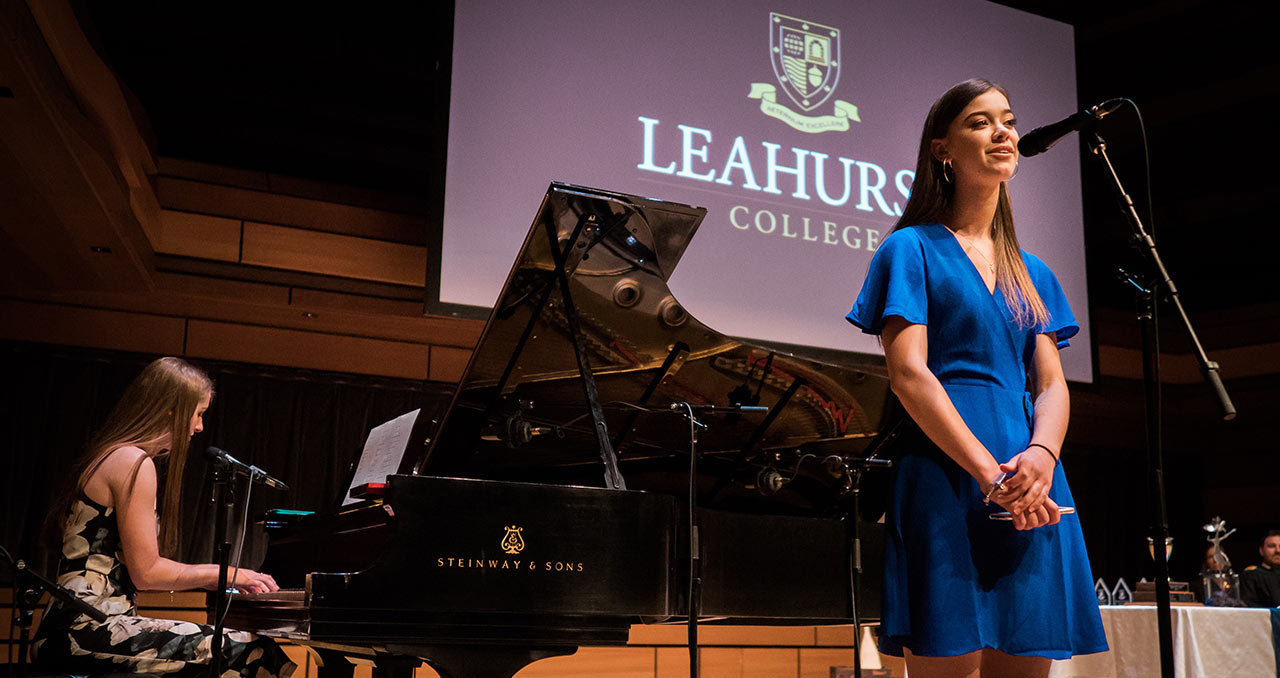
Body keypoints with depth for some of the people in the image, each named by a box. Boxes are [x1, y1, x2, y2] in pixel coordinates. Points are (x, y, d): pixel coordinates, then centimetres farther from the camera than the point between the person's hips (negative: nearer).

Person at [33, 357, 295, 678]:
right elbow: (146, 573, -14)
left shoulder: (108, 457, 20)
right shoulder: (135, 463, -11)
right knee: (253, 652, -18)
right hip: (88, 631, -10)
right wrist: (224, 573, -2)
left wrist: (217, 578, 18)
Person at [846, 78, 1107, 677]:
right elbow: (909, 375, -8)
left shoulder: (1033, 273, 21)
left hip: (1034, 495, 6)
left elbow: (1052, 385, 12)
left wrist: (1041, 455, -11)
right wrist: (993, 476, -17)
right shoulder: (913, 248, 4)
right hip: (947, 480, -5)